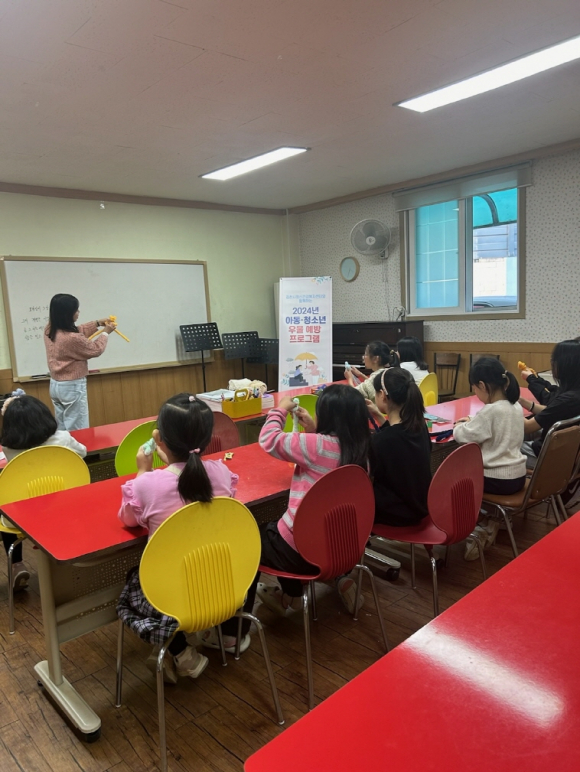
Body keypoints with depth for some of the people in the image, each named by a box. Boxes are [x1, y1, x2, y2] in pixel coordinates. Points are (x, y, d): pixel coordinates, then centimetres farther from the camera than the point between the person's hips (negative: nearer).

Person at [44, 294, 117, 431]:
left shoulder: (49, 330, -2)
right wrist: (105, 333, 5)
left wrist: (98, 323, 15)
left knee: (63, 428, 20)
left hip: (56, 384, 9)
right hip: (72, 387, -9)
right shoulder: (72, 338, -28)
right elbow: (95, 350, -10)